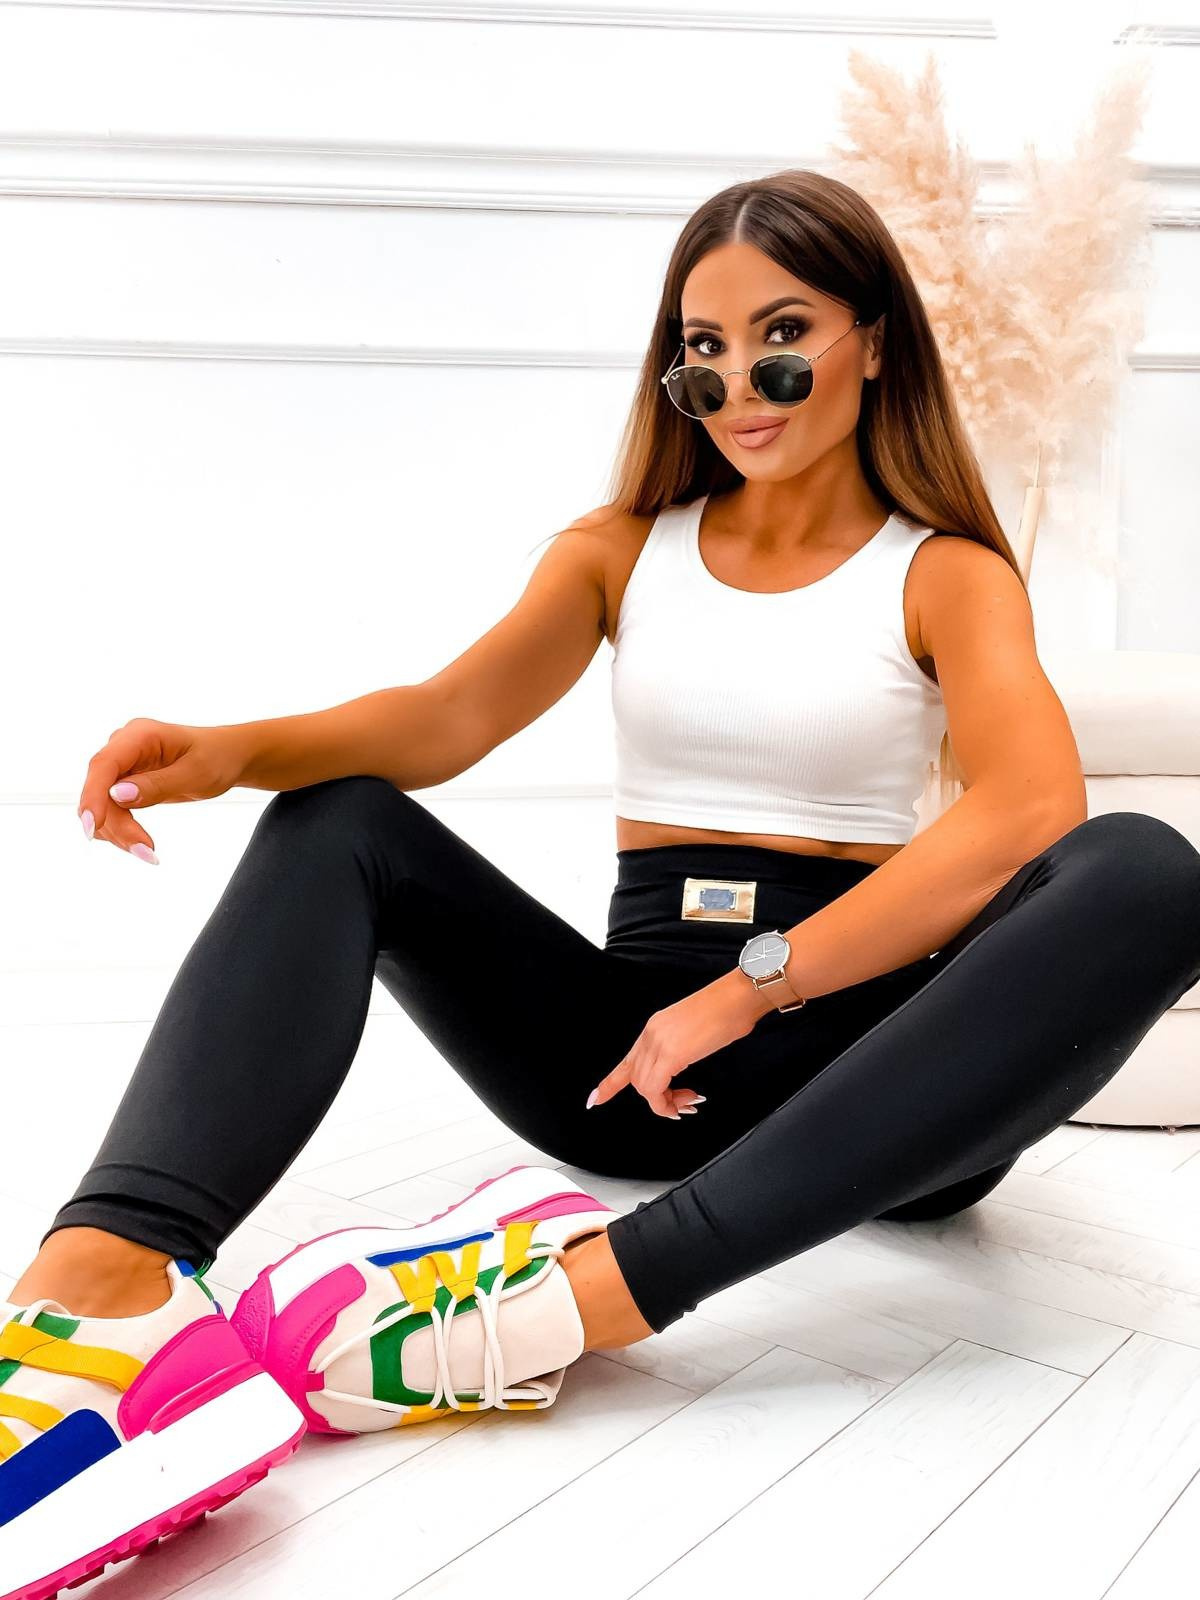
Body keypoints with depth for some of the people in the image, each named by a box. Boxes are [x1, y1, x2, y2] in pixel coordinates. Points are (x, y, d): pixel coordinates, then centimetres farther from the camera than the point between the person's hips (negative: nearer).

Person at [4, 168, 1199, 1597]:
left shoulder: (945, 573, 4)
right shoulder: (622, 551, 13)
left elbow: (1033, 801, -16)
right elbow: (451, 712, -4)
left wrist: (753, 989, -24)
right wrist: (233, 749, -24)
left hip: (856, 1058, -1)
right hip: (627, 1047, 2)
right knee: (338, 826, -13)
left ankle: (596, 1287, -42)